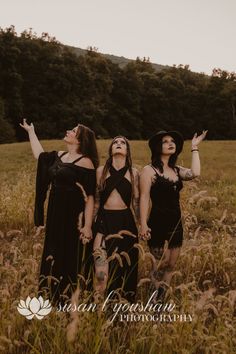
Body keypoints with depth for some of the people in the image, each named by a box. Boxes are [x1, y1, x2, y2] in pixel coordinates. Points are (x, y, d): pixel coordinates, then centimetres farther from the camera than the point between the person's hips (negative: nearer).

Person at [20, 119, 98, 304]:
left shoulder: (85, 162, -13)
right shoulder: (59, 156, 9)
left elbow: (90, 197, -16)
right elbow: (40, 155, 29)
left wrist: (87, 226, -21)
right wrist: (31, 131, 35)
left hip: (74, 218, -8)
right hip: (55, 216, 8)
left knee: (73, 260, 1)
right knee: (55, 258, 16)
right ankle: (57, 300, 32)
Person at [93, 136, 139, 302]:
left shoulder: (134, 173, 5)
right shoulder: (101, 171, 5)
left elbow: (137, 202, 8)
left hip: (126, 222, 1)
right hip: (104, 221, 0)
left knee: (125, 268, 8)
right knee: (101, 272, -7)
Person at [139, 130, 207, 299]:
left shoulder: (177, 170, 10)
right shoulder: (149, 170, -5)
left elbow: (195, 173, -10)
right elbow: (144, 198, -11)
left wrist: (195, 147, 0)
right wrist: (143, 224, -19)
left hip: (176, 223, 6)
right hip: (157, 223, -6)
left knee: (171, 266, 11)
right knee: (160, 264, -4)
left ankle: (161, 298, 25)